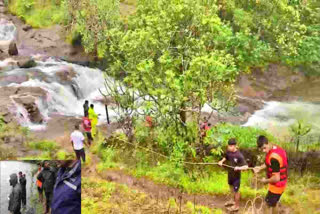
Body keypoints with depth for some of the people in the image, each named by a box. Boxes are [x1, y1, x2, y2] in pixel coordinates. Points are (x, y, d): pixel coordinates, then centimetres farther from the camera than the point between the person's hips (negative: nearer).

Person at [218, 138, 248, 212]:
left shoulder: (239, 155, -29)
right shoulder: (228, 152, -11)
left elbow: (246, 166, -31)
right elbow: (226, 157, 13)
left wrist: (239, 168, -46)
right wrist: (222, 161, -4)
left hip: (236, 175, -7)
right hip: (230, 173, 7)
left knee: (236, 190, 9)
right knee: (231, 187, 28)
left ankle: (236, 206, 29)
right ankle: (233, 200, 52)